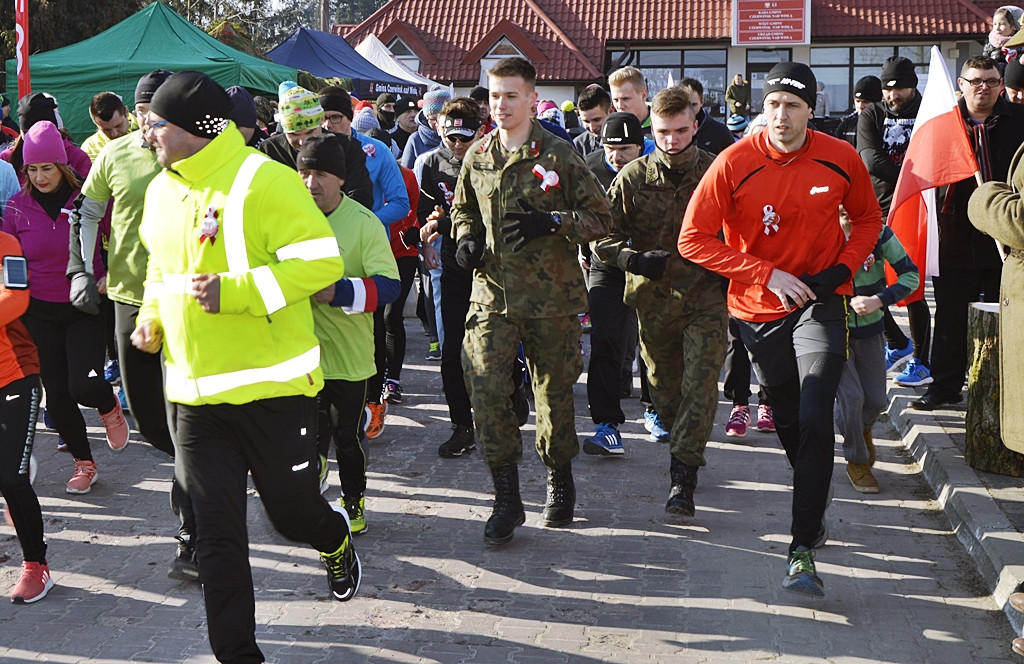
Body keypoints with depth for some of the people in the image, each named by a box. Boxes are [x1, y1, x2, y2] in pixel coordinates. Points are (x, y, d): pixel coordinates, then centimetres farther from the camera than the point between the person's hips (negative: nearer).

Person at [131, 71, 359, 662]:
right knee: (217, 536, 6)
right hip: (196, 394, 6)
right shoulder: (162, 191, 10)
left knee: (293, 513, 9)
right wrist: (152, 316, 8)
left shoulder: (263, 180, -13)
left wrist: (235, 290, -26)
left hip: (272, 387, -6)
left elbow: (322, 262, -19)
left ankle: (337, 542, 46)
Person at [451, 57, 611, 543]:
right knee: (484, 388, -11)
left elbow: (600, 217, -1)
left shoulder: (559, 156, -3)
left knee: (554, 389, 9)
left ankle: (559, 481, 32)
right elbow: (463, 208, 25)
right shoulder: (477, 156, 9)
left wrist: (552, 222, -16)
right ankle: (506, 498, -1)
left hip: (551, 294, -2)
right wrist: (466, 237, 4)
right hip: (492, 291, 3)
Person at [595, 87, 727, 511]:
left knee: (700, 386, -12)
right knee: (664, 387, 14)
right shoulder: (632, 178, 0)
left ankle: (683, 476, -7)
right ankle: (684, 450, 38)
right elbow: (604, 237, 2)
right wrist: (635, 259, -17)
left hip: (707, 298, -2)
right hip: (654, 298, 2)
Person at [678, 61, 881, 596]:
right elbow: (694, 240, -13)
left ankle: (803, 549, -13)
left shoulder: (840, 160, -6)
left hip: (820, 304, -1)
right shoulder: (734, 163, -13)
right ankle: (815, 502, 44)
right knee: (787, 421, 16)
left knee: (814, 420, -16)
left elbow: (868, 218, 11)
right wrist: (767, 273, -19)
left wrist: (842, 268, -7)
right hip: (759, 310, 1)